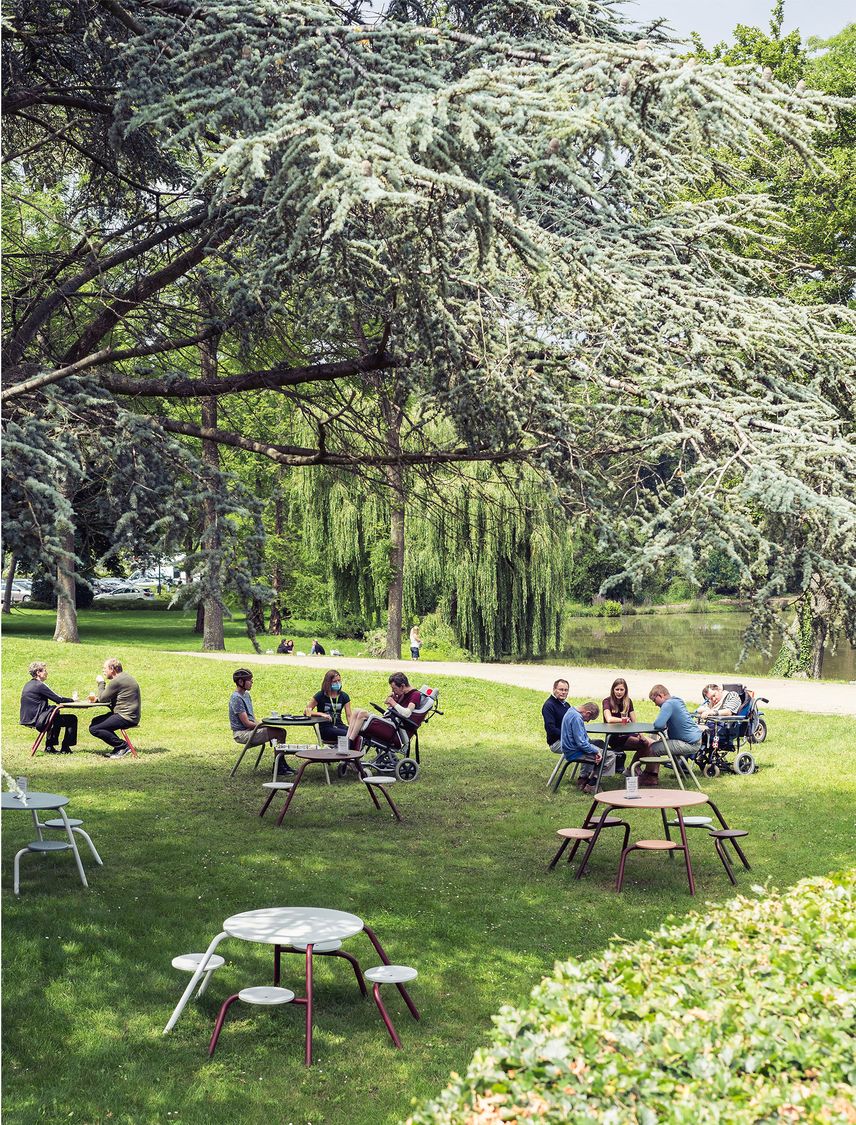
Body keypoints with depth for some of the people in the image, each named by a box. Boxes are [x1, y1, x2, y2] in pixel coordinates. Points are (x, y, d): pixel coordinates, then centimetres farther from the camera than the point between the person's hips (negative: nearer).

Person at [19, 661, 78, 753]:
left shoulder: (28, 685, 15)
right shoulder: (39, 685, -14)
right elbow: (59, 699, -14)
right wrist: (72, 699, 3)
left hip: (27, 719, 10)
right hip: (37, 721, -10)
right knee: (72, 719, -4)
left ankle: (49, 747, 34)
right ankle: (65, 749, 5)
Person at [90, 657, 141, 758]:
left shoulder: (117, 681, -17)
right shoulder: (124, 677, 17)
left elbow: (102, 698, -11)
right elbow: (108, 698, 22)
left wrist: (101, 683, 3)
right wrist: (96, 699, 8)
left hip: (126, 718, -11)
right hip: (130, 715, 11)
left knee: (93, 729, -13)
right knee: (95, 721, 20)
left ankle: (123, 745, -10)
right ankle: (119, 747, 13)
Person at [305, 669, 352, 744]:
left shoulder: (344, 696, 11)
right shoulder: (320, 696, 0)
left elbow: (349, 716, 5)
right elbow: (306, 711, -2)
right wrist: (322, 714, -17)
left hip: (339, 726, 4)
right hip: (325, 728, -4)